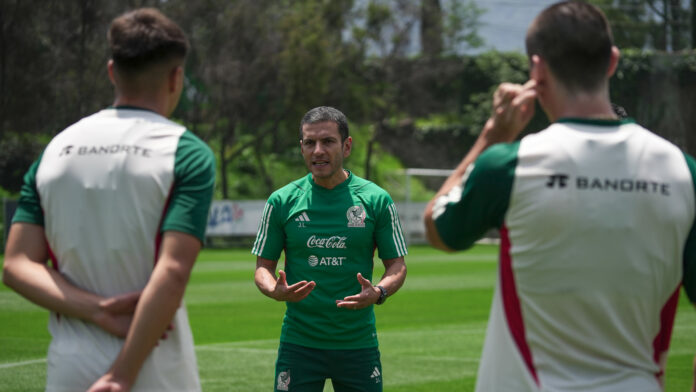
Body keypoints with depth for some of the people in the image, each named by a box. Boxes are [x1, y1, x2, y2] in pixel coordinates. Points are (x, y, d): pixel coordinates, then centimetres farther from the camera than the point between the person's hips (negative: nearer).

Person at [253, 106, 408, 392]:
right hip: (299, 344, 0)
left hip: (358, 344, 0)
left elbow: (397, 265, 5)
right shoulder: (281, 202, 2)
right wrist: (276, 291, -17)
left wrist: (378, 293, -17)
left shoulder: (376, 200, 1)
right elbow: (263, 266, 6)